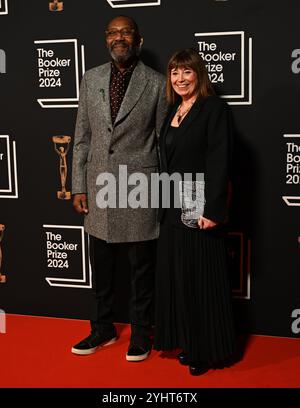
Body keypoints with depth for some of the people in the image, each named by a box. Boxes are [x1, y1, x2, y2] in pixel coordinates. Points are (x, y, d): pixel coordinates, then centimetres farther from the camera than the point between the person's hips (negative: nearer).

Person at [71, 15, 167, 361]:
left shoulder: (156, 84, -3)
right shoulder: (90, 80, 7)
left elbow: (164, 141, 0)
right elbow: (82, 138, 8)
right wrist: (79, 186, 4)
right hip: (99, 189, 4)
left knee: (141, 269, 9)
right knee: (101, 268, 15)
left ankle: (140, 333, 27)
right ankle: (102, 329, 33)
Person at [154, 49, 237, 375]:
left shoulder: (214, 108, -9)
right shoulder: (172, 112, 13)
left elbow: (219, 162, -16)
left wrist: (211, 210, -21)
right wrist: (164, 205, 11)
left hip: (199, 210, -7)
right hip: (172, 209, 8)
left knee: (202, 279, 2)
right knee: (176, 276, 12)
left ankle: (207, 350, 17)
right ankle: (187, 342, 27)